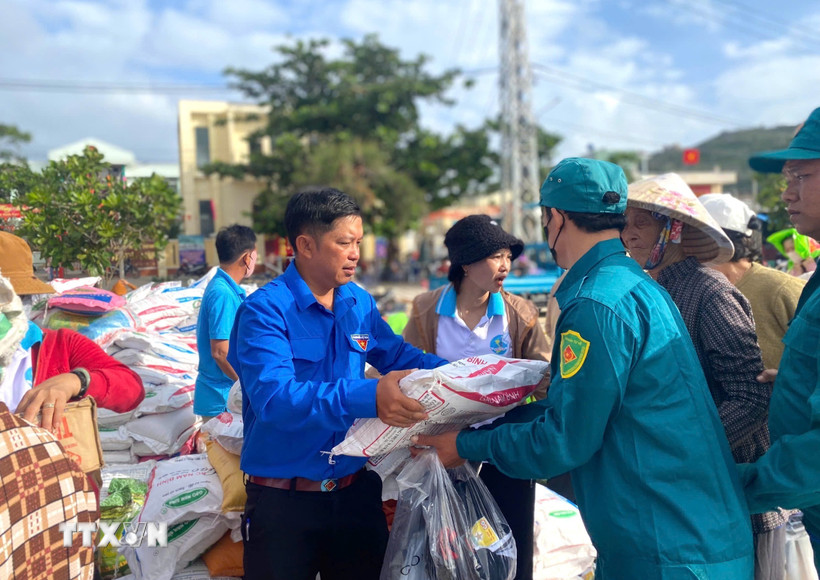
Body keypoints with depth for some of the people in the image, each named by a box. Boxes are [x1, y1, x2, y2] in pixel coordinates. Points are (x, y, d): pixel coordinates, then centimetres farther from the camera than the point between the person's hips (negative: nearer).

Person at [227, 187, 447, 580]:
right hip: (283, 499, -5)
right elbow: (273, 398, -31)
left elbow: (397, 356, 12)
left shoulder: (360, 303, 2)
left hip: (354, 490, 6)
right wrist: (366, 397, -43)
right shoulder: (265, 310, -18)